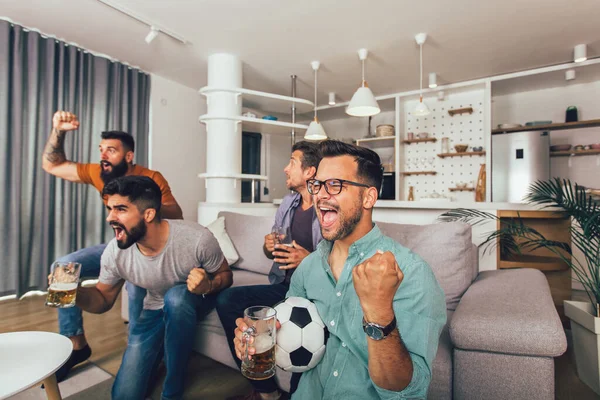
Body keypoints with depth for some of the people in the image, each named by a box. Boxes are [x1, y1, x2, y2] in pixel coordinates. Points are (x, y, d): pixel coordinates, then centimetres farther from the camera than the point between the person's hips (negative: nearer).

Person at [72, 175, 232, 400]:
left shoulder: (197, 238, -32)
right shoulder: (115, 253, -20)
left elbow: (225, 275, -15)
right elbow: (103, 300, -4)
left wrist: (209, 287, -38)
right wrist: (74, 292, -26)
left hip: (195, 301, -2)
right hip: (155, 310, 3)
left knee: (176, 296, -38)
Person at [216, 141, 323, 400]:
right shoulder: (288, 203, 10)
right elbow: (271, 253, 17)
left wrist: (310, 260, -25)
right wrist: (268, 247, -5)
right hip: (283, 286, 7)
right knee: (226, 300, -11)